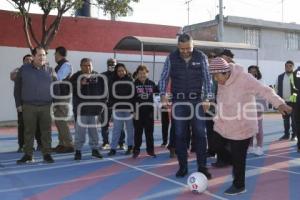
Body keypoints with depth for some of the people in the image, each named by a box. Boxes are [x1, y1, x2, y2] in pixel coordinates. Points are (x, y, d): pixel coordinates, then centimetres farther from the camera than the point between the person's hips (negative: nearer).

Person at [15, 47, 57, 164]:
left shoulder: (50, 71, 6)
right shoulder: (24, 69, 4)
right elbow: (17, 87, 7)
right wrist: (18, 104, 2)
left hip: (46, 106, 1)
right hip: (29, 107, 0)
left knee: (46, 131, 2)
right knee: (28, 131, 4)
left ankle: (47, 154, 11)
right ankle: (28, 155, 13)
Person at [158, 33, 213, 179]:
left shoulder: (201, 57, -3)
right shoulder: (171, 58, -2)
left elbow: (207, 78, 0)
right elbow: (164, 78, 0)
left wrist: (206, 98, -9)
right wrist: (163, 94, -14)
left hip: (196, 101, 0)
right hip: (178, 101, 1)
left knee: (200, 134, -1)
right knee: (180, 135, 4)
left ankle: (202, 167, 8)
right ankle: (182, 167, 15)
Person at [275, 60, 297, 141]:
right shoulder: (280, 77, 7)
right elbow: (277, 89, 11)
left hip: (294, 102, -4)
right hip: (283, 101, 4)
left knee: (294, 119, 4)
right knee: (285, 119, 13)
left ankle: (294, 135, 15)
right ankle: (286, 134, 23)